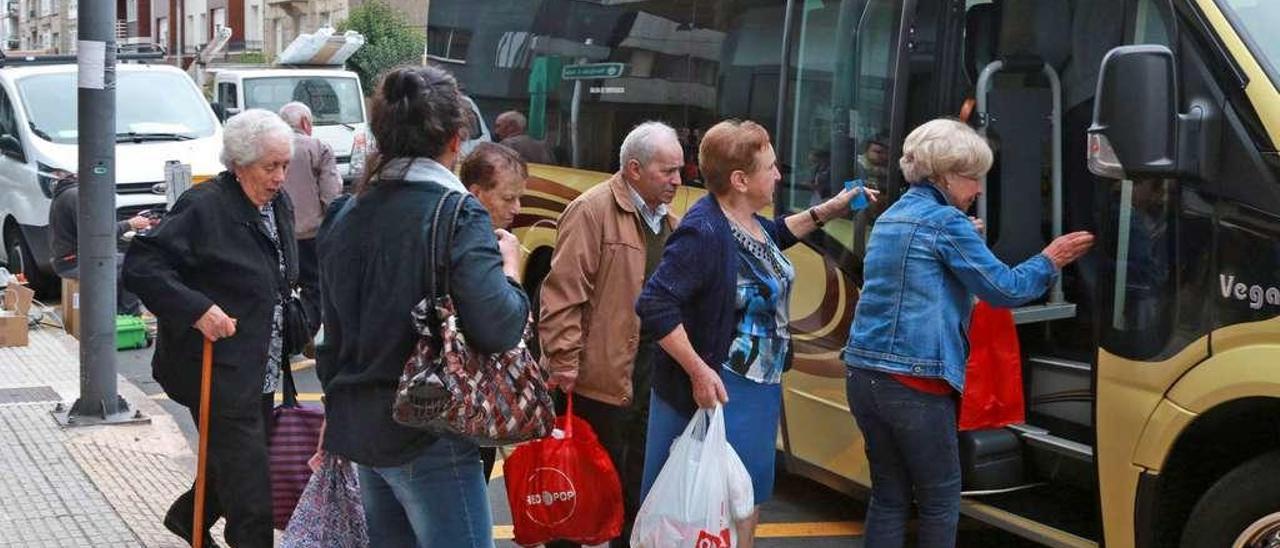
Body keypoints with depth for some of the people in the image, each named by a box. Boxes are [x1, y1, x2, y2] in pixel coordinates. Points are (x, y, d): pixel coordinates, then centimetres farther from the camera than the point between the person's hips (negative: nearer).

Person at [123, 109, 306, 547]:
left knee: (237, 464, 20)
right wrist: (198, 310, -26)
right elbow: (140, 265, -20)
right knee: (248, 487, -7)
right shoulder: (204, 207, -17)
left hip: (260, 370, 9)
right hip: (218, 370, -8)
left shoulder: (279, 206, 9)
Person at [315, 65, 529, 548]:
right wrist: (510, 266, -3)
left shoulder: (344, 216, 9)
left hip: (361, 428, 8)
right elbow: (497, 327, -22)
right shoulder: (456, 213, -14)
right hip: (428, 435, -8)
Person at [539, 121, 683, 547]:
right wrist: (565, 360, -20)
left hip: (654, 378, 8)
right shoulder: (592, 211, -12)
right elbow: (564, 292, -17)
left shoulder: (667, 222, 14)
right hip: (603, 376, -8)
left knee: (638, 485, 16)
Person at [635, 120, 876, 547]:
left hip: (761, 391, 9)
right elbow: (655, 306, -28)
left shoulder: (750, 220, 4)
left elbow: (775, 236, 29)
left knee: (749, 502, 19)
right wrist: (699, 372, -28)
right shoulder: (705, 232, -24)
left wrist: (828, 210, 22)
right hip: (718, 394, -9)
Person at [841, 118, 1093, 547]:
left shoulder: (891, 218, 17)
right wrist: (1050, 261, 8)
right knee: (941, 498, 4)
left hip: (863, 372, 8)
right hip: (915, 383, -8)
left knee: (889, 496, 11)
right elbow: (1004, 289, -6)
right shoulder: (947, 222, -8)